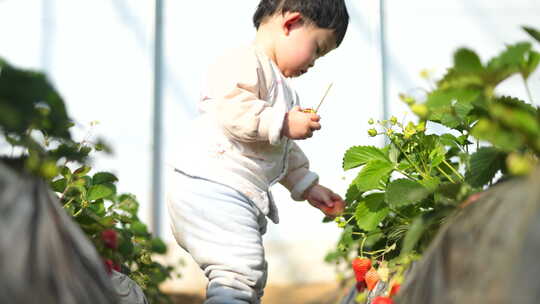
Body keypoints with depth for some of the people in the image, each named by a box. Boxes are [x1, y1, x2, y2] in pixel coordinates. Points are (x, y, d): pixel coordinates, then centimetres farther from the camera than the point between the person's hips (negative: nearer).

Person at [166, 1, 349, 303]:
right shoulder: (244, 62, -9)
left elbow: (282, 150, 32)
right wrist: (283, 123, -23)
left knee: (253, 278, 17)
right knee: (240, 268, -22)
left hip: (242, 194, 11)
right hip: (210, 187, -11)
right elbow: (232, 109, -27)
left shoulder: (279, 84, 25)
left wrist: (306, 185, 27)